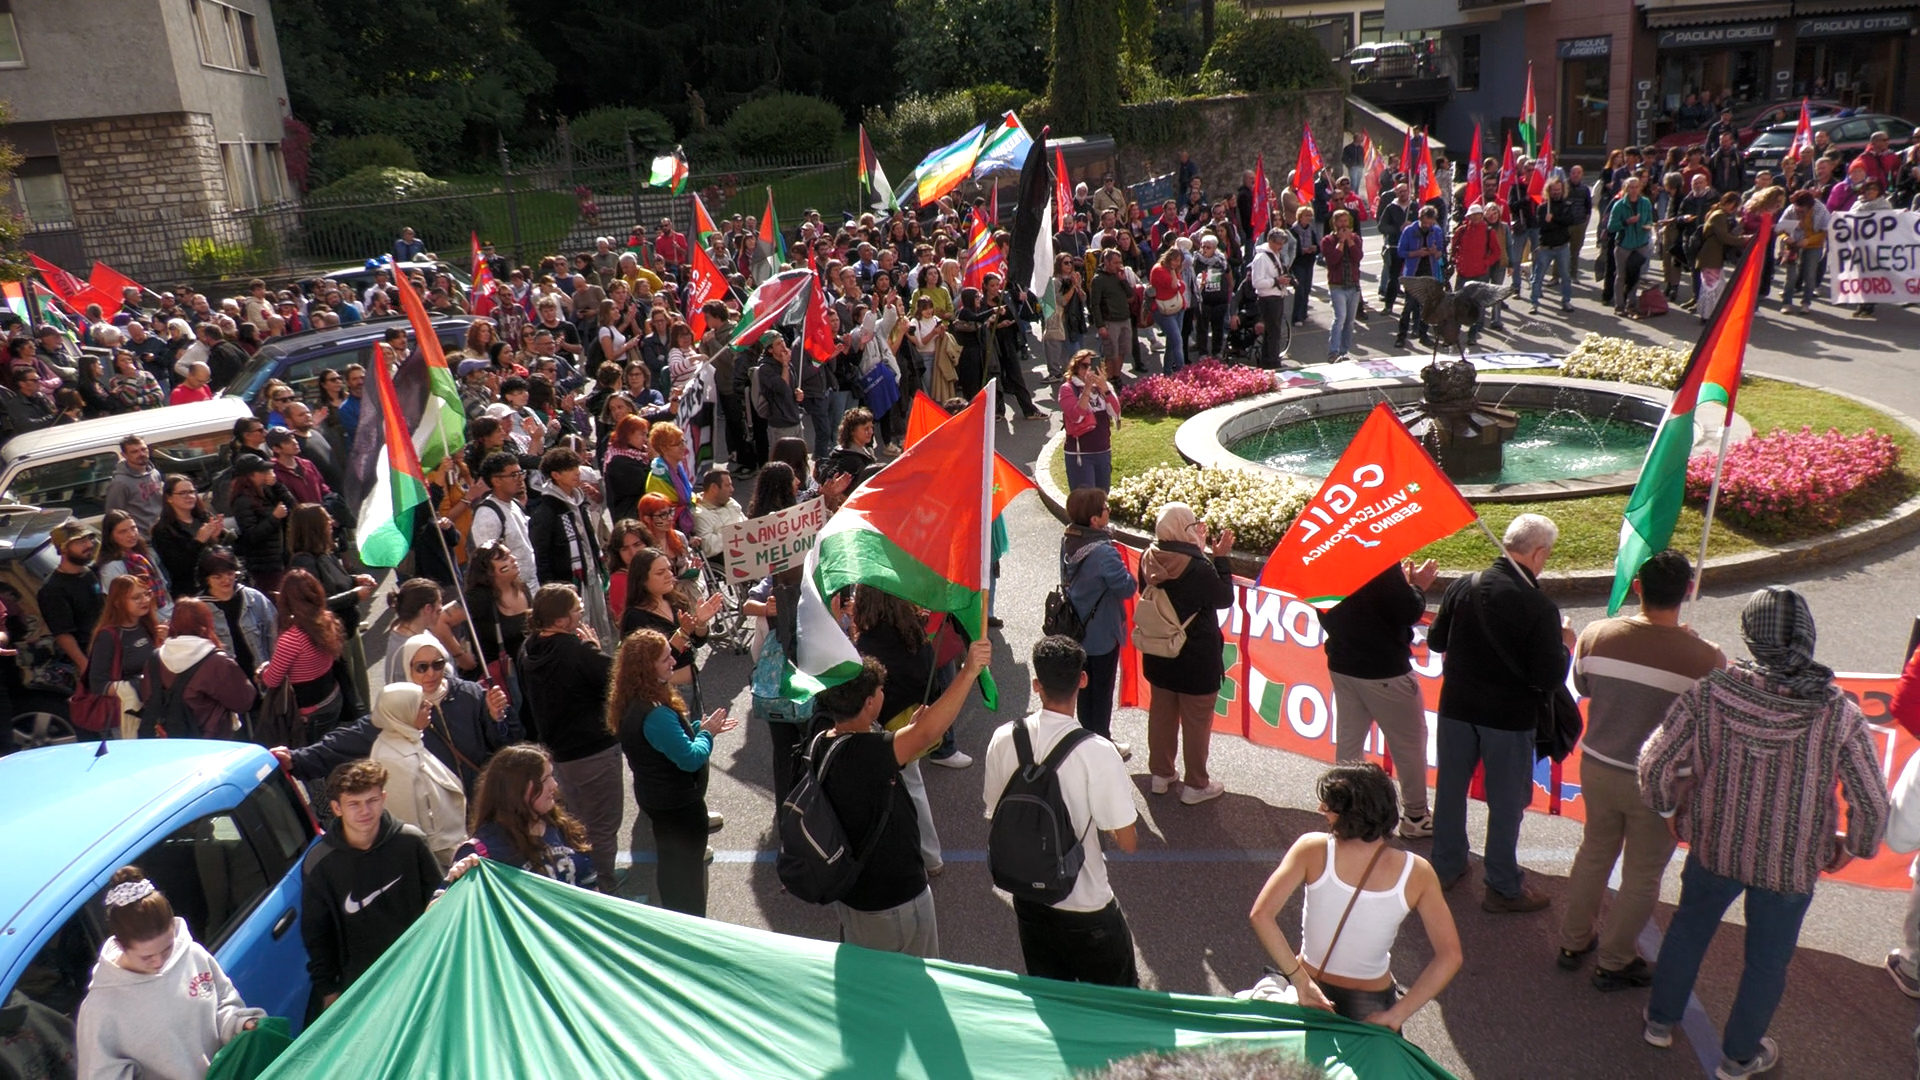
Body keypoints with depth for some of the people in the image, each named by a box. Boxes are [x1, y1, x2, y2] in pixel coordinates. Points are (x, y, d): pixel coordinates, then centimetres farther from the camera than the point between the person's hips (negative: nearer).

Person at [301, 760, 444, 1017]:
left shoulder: (411, 842, -10)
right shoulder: (318, 864, -9)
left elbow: (437, 891, 7)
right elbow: (316, 933, 2)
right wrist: (327, 989, 3)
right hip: (359, 983, -1)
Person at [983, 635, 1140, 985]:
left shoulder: (1004, 739, -14)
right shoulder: (1097, 753, -26)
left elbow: (997, 815, 0)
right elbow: (1128, 843, -18)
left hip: (1028, 898, 4)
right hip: (1086, 907, -4)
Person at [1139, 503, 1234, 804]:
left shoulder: (1149, 557, -9)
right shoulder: (1197, 567, -28)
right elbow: (1224, 598, -14)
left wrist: (1199, 550, 6)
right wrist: (1221, 558, -8)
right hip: (1196, 661, -6)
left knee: (1161, 715, 21)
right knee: (1196, 722, 11)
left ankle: (1161, 774, 36)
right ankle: (1195, 785, 24)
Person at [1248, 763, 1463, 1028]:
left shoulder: (1313, 850, -22)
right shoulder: (1416, 873, -18)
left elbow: (1261, 915, -26)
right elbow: (1450, 955, -17)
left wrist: (1300, 979, -18)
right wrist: (1396, 1015, -15)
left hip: (1308, 989, -1)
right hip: (1371, 1001, 1)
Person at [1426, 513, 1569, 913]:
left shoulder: (1462, 587, -7)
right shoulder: (1540, 607, -19)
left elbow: (1435, 641, 5)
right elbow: (1549, 678, -16)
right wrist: (1565, 644, 1)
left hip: (1456, 709, 4)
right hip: (1509, 718, -4)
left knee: (1450, 789, 19)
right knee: (1506, 802, 11)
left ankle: (1446, 866, 34)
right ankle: (1503, 887, 23)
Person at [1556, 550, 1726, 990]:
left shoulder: (1596, 635, -13)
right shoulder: (1705, 658, -22)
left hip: (1597, 768, 4)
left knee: (1594, 854, 24)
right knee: (1641, 876, 16)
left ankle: (1574, 941, 38)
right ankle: (1614, 963, 30)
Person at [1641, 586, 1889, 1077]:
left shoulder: (1709, 693, -21)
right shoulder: (1839, 714, -22)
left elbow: (1654, 764, -18)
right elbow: (1872, 805, -16)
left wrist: (1669, 808, 4)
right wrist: (1853, 847, 6)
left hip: (1713, 845, 1)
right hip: (1791, 863, -1)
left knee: (1689, 928, 26)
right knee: (1767, 960, 22)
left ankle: (1661, 1020, 45)